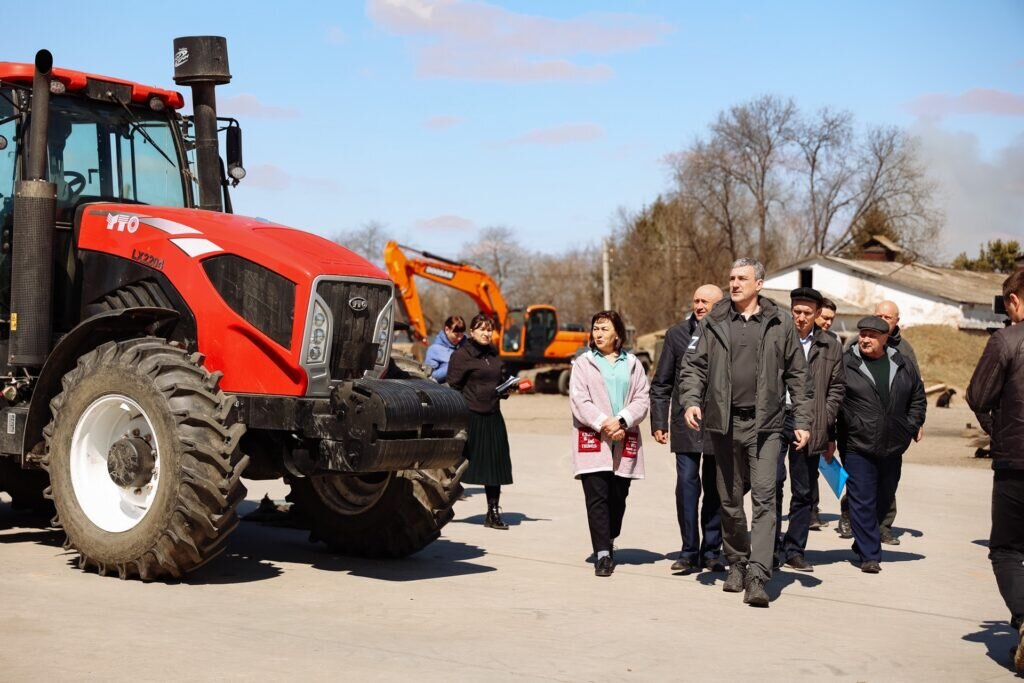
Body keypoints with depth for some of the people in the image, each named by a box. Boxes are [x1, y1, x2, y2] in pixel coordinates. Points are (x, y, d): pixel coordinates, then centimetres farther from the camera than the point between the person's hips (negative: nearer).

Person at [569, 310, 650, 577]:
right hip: (592, 440, -2)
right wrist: (603, 424, -15)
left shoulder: (632, 364, 14)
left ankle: (608, 543, 29)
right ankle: (603, 555, -11)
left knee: (618, 497, 9)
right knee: (597, 497, -10)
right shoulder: (583, 363, 8)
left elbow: (642, 399, 5)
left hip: (624, 441, 2)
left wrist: (621, 421, -12)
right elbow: (579, 400, -2)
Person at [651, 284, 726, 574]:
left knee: (715, 489, 8)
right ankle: (689, 551, 4)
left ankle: (711, 551, 18)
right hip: (686, 423, 1)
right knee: (686, 484, -4)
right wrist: (658, 422, 4)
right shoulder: (677, 334, 7)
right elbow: (661, 384, 10)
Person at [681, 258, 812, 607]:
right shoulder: (713, 323, 7)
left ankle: (758, 578, -14)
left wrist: (802, 421, 1)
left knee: (764, 498, -11)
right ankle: (737, 564, 28)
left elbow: (797, 376, 7)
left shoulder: (780, 326, 5)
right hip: (724, 423, 2)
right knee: (730, 501, 12)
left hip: (764, 424, -2)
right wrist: (691, 401, -8)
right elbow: (695, 366, 9)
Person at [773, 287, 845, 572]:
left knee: (804, 492, 7)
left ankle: (795, 551, 16)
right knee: (772, 482, -7)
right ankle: (773, 548, 3)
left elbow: (837, 387, 10)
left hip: (809, 423, 2)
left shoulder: (831, 347, 8)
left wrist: (825, 424, 0)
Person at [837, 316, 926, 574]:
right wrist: (834, 435, -9)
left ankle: (864, 543, 34)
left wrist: (911, 427, 9)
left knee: (884, 500, 15)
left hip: (893, 448, 5)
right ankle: (870, 555, -1)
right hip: (858, 447, -4)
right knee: (862, 501, -6)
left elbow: (918, 398, 20)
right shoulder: (845, 364, -5)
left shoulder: (903, 366, 8)